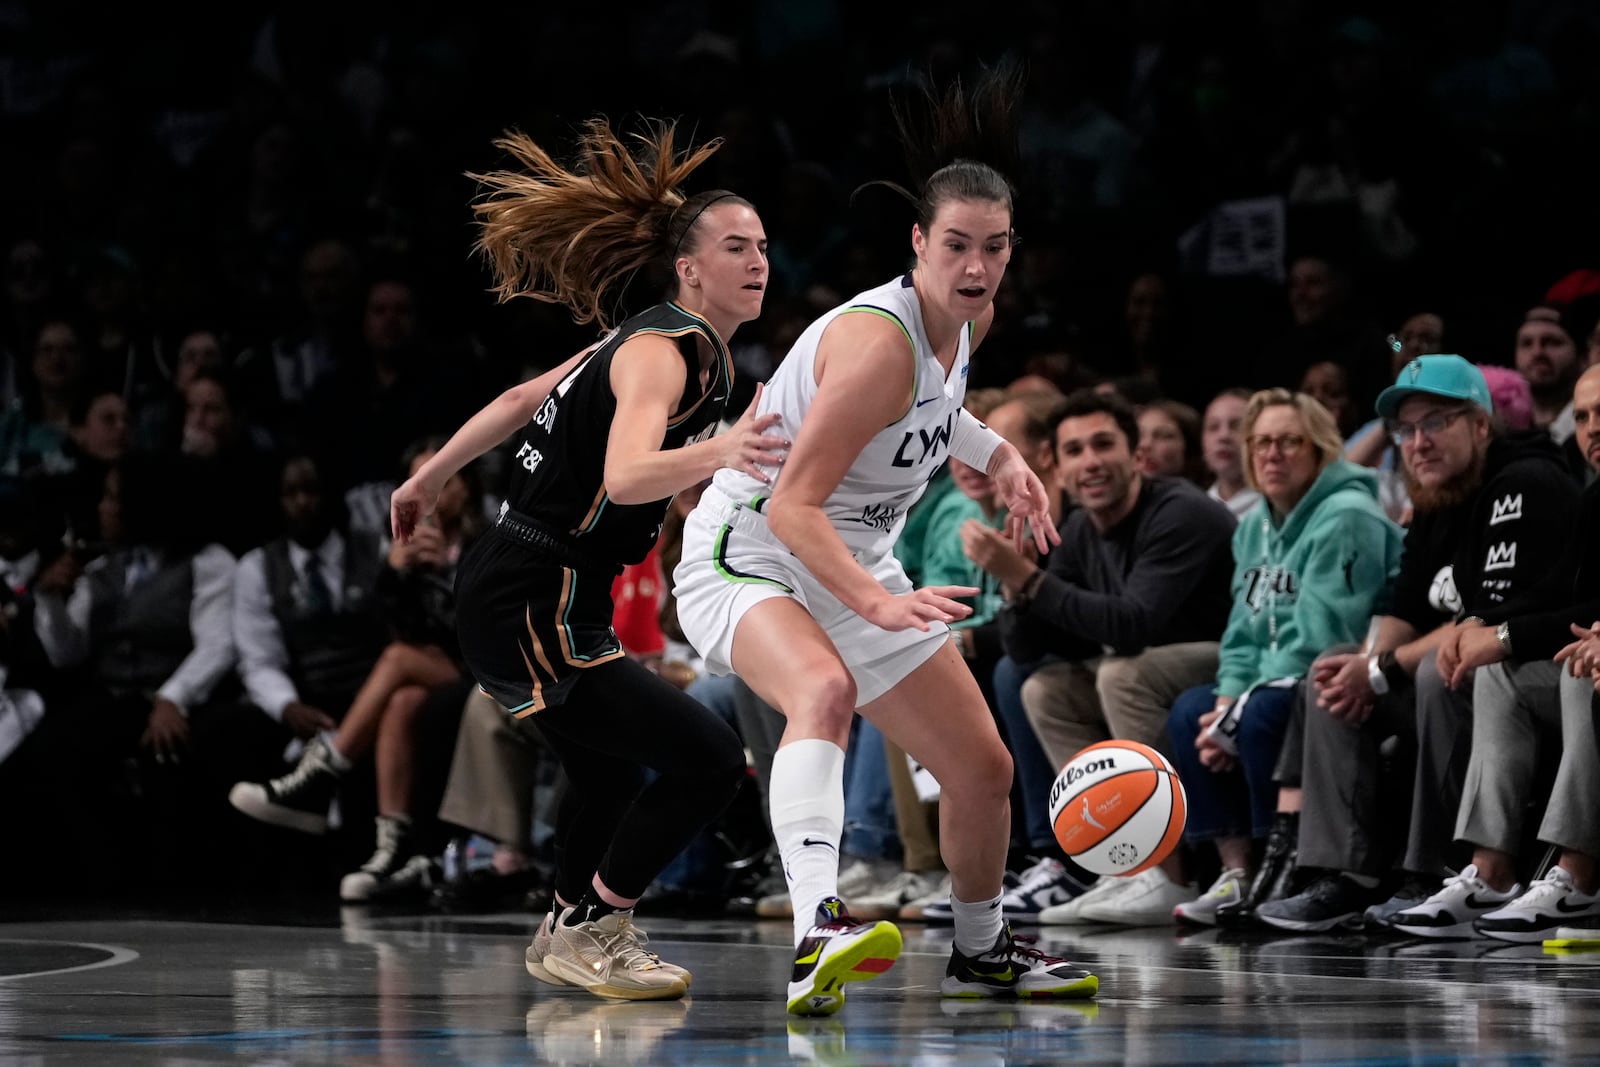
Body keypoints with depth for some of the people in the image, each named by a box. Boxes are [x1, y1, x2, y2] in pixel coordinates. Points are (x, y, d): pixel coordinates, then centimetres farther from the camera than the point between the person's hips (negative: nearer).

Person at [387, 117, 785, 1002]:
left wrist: (432, 478, 31)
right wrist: (720, 453, -54)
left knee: (610, 773, 29)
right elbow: (627, 475, -37)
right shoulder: (660, 352, -18)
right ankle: (590, 933, -2)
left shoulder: (667, 342, 11)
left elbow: (526, 399, 21)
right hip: (528, 609, -11)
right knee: (707, 757, -16)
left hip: (531, 597, 11)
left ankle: (565, 937, 47)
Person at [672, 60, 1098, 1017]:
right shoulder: (880, 341, -28)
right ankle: (818, 931, -58)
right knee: (825, 689, -40)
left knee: (983, 769, 10)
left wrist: (996, 453, 9)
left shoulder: (970, 320, -1)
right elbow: (792, 503, -30)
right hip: (748, 555, -9)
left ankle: (982, 951, 36)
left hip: (857, 567, 9)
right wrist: (875, 602, -42)